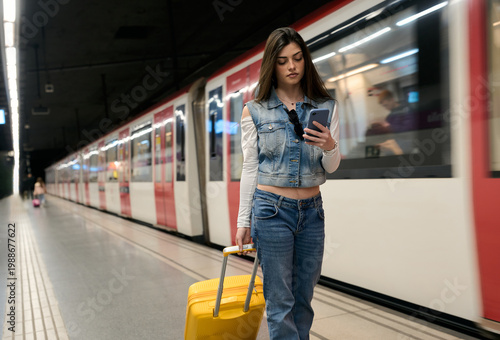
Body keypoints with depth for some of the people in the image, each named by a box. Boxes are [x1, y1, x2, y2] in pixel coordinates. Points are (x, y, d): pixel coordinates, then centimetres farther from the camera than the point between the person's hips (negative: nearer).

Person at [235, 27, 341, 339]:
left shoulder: (325, 108, 5)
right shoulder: (254, 111, 0)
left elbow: (331, 167, 4)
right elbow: (250, 169, 2)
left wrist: (330, 146, -19)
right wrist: (244, 221, 2)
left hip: (312, 211, 3)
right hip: (272, 209, -3)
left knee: (303, 299, 12)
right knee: (280, 302, 0)